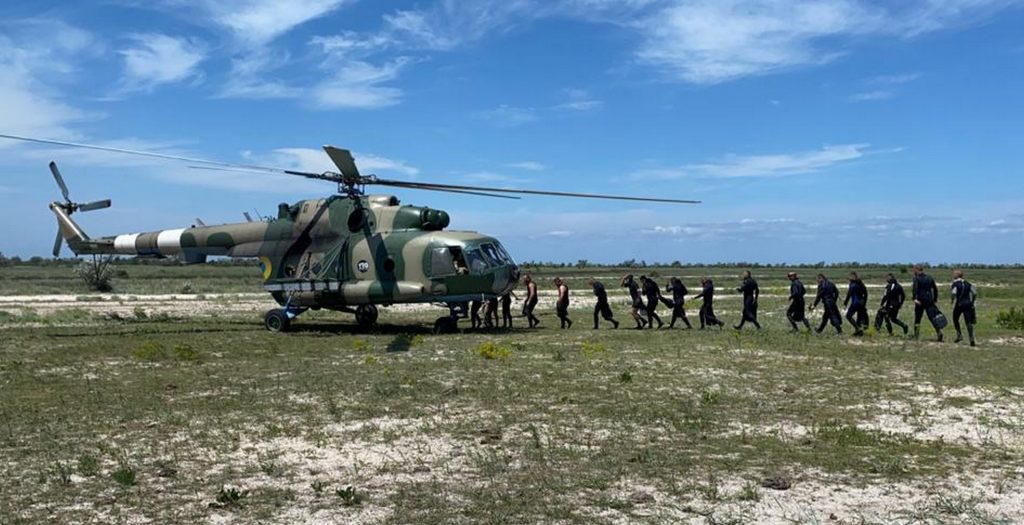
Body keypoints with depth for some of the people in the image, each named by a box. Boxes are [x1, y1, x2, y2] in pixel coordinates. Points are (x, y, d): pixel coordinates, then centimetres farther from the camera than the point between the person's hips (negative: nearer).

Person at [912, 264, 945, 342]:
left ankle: (916, 335, 13)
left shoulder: (916, 278, -5)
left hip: (920, 301, -4)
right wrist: (935, 299, 25)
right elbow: (935, 288, 18)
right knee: (932, 317, -1)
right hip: (929, 300, 4)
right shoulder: (929, 278, 14)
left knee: (917, 318, 8)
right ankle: (939, 332, -18)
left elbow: (914, 289, -21)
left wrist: (914, 298, -30)